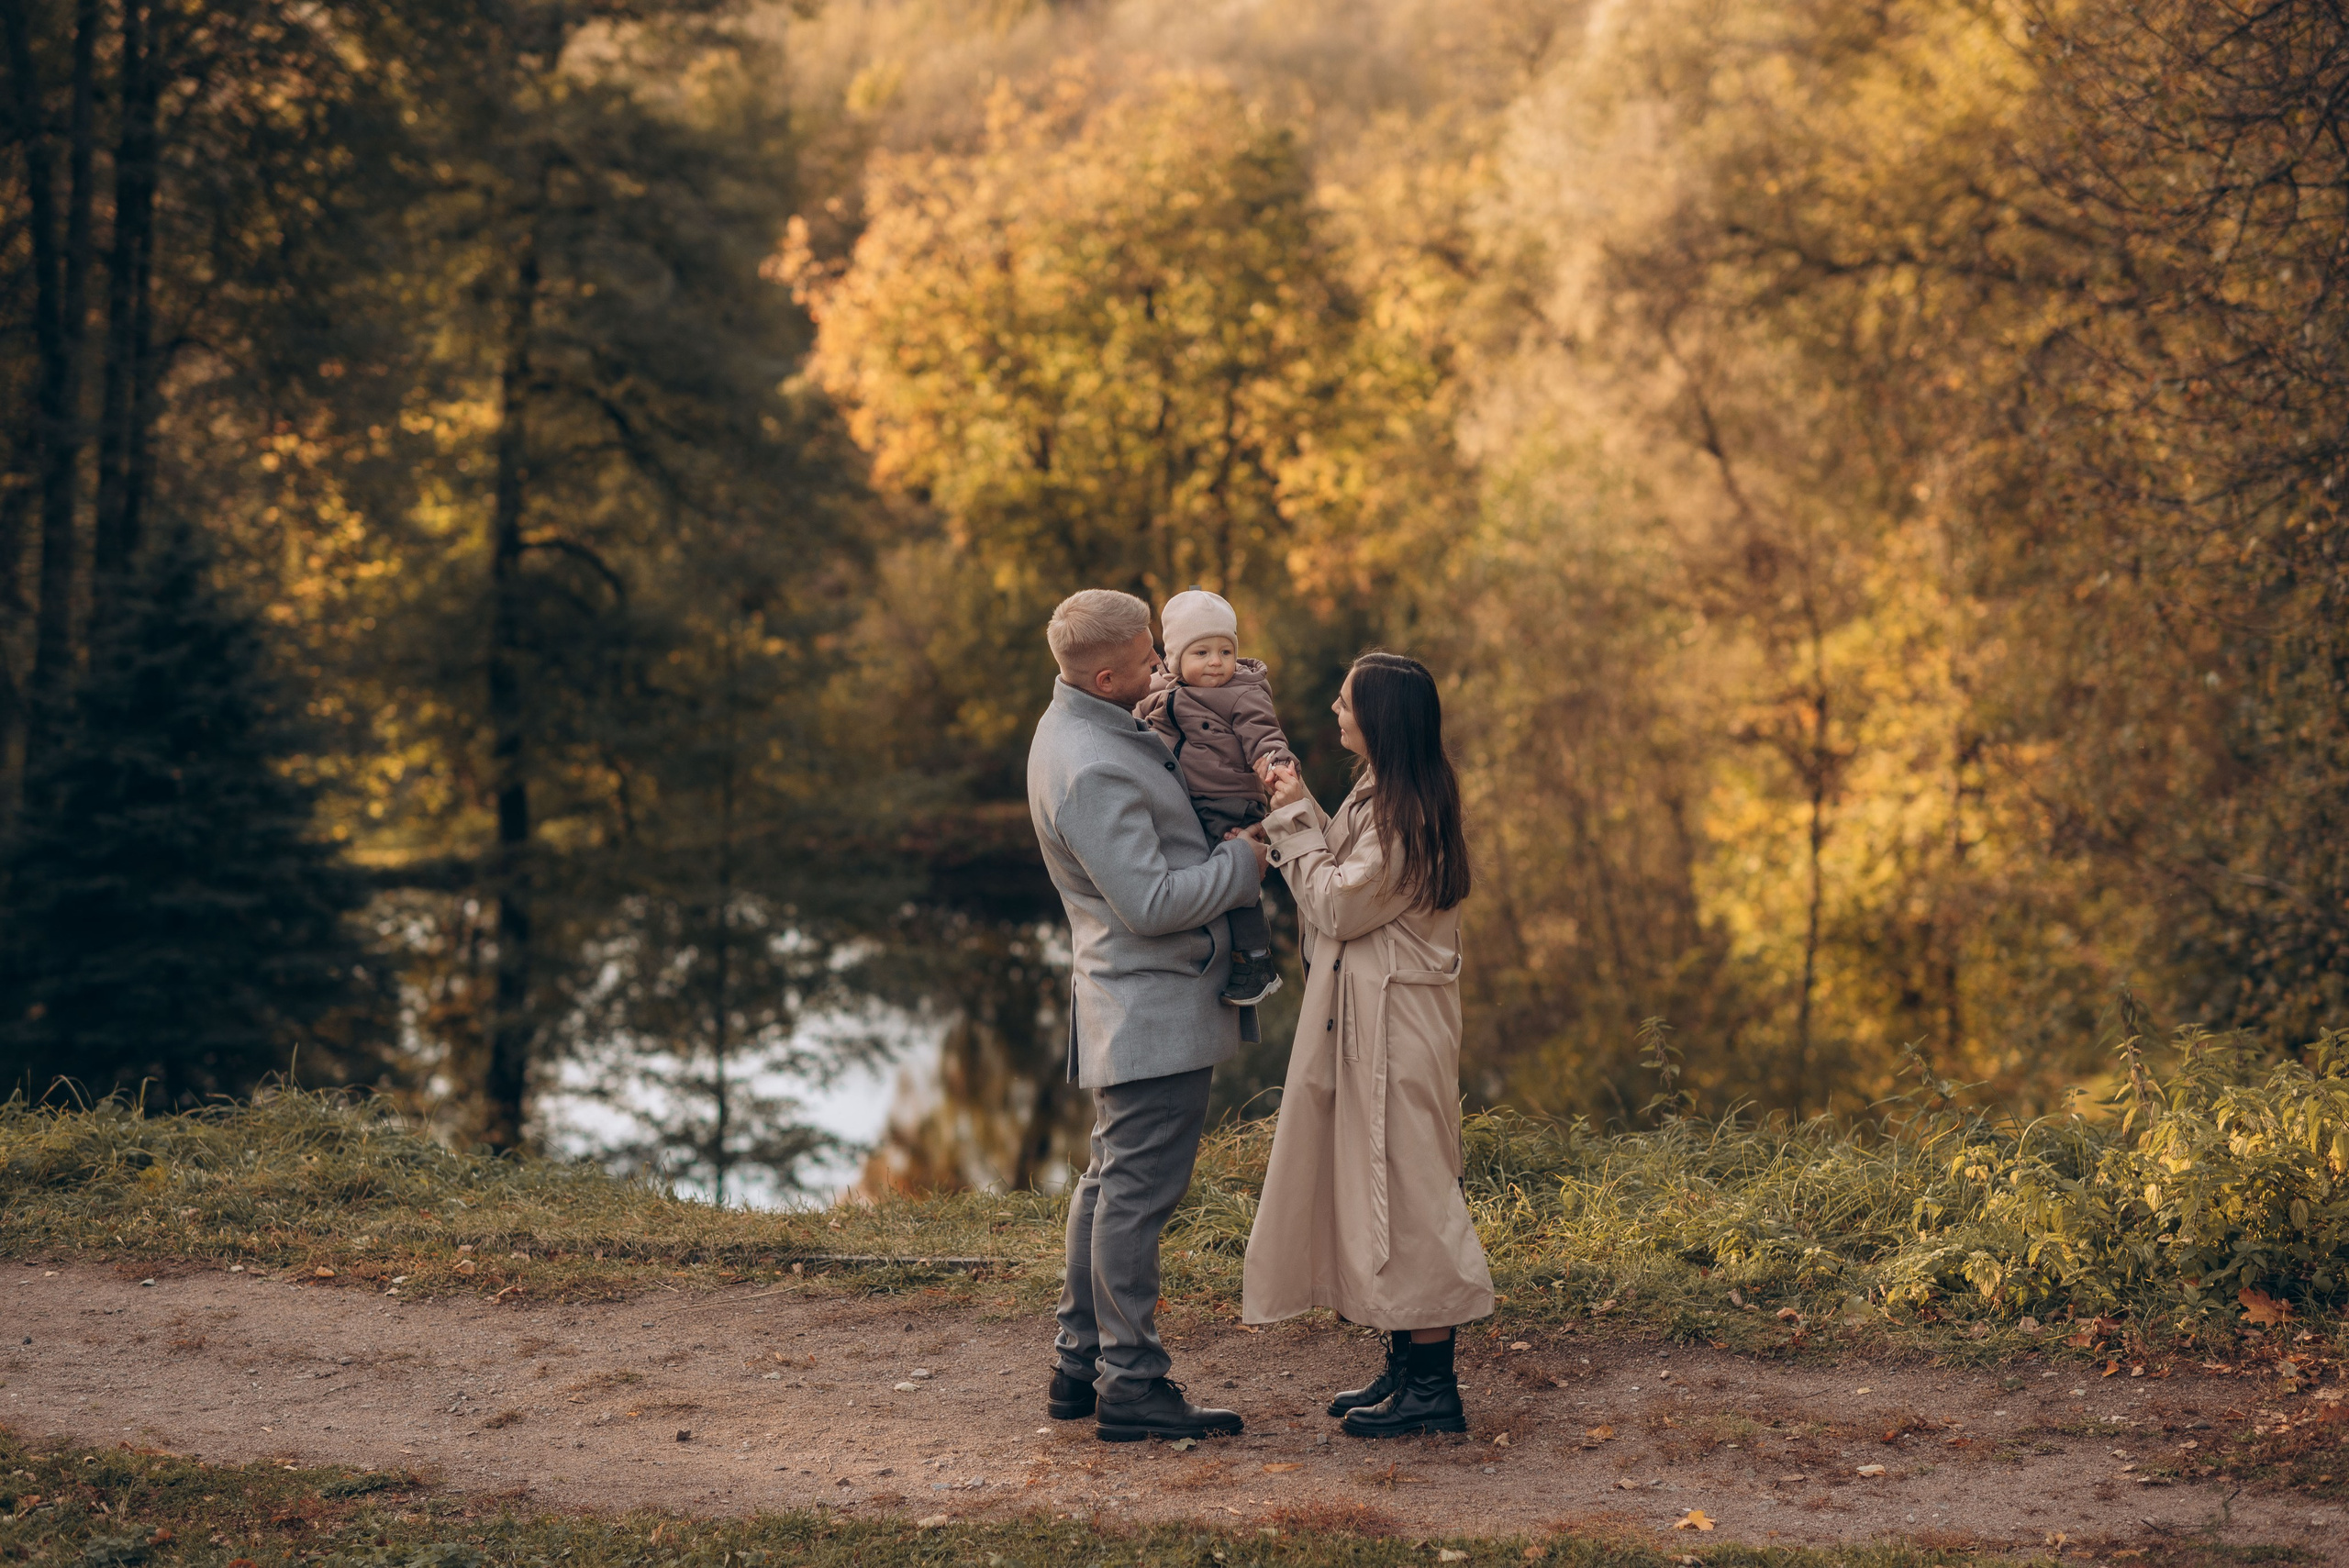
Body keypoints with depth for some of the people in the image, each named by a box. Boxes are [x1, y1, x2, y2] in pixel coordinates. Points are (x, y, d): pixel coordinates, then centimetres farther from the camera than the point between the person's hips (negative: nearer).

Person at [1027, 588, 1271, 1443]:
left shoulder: (1081, 726, 10)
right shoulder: (1092, 771, -23)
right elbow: (1150, 903, -26)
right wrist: (1248, 859, -14)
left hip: (1135, 1006, 11)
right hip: (1153, 1007, -11)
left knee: (1111, 1181, 16)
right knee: (1138, 1190, -5)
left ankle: (1080, 1363, 24)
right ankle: (1131, 1386, 0)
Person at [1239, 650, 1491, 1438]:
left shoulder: (1403, 814, -21)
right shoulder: (1384, 793, 10)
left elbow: (1335, 905, -15)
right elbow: (1346, 880, 14)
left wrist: (1295, 822, -8)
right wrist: (1300, 812, 7)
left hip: (1394, 1022, -10)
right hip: (1368, 1011, 10)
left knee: (1403, 1184, -5)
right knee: (1376, 1183, 14)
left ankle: (1433, 1385, 1)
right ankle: (1408, 1365, 21)